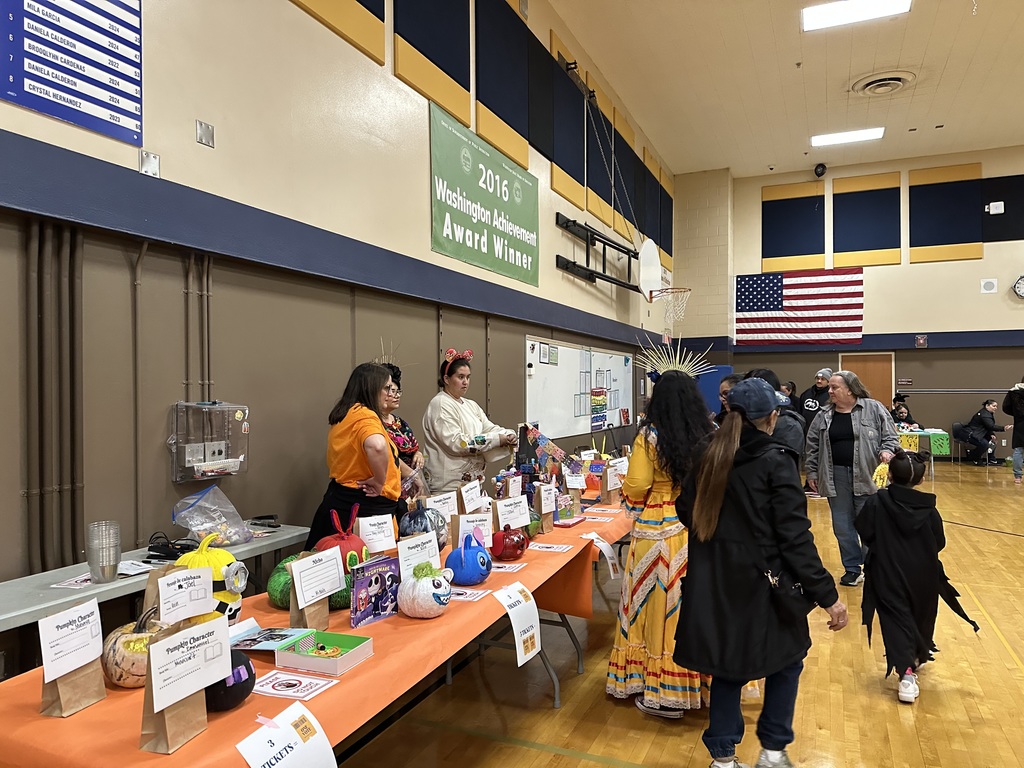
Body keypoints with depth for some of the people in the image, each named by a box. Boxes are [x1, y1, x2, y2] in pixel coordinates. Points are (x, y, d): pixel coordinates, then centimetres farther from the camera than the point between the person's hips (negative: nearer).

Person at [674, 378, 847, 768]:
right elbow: (795, 536, -18)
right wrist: (827, 594, -13)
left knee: (727, 666, 17)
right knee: (787, 660, 19)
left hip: (715, 579, 5)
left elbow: (686, 510, 10)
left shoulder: (709, 456, 0)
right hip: (760, 581, -4)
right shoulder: (776, 461, -15)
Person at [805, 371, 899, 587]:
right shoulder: (823, 416, 6)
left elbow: (890, 436, 0)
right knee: (842, 526, 9)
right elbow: (812, 446, 10)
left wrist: (887, 451, -19)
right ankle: (852, 568, 23)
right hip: (836, 477, 3)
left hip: (866, 476, -3)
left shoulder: (874, 409, -3)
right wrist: (812, 472, 8)